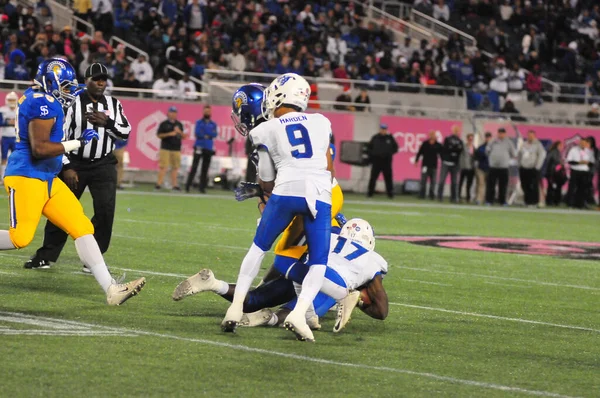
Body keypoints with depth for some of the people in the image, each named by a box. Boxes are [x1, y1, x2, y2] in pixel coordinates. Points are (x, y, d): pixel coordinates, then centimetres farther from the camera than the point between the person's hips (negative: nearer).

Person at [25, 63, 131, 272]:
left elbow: (126, 132, 3)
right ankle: (46, 255, 12)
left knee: (105, 210, -9)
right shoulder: (73, 103, -7)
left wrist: (107, 123, -15)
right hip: (75, 163, -2)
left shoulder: (114, 104, 4)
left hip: (103, 166, 2)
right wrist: (66, 167, -10)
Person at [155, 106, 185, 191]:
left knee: (175, 167, 3)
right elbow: (159, 135, -4)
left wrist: (179, 132, -7)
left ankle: (174, 184, 7)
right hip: (165, 148, -4)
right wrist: (170, 134, -15)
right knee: (163, 166, -10)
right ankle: (159, 183, -9)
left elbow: (183, 137, 14)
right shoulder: (164, 124, 1)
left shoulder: (179, 124, 14)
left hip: (176, 149, 4)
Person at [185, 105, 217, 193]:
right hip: (199, 147, -2)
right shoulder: (199, 122, 9)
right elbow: (197, 133, -6)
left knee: (205, 169, 0)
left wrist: (204, 135, -11)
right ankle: (188, 186, -9)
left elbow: (215, 134, -2)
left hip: (209, 149, 2)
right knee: (194, 167, -9)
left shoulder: (213, 124, 13)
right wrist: (209, 135, -6)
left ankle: (202, 187, 3)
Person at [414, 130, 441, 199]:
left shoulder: (438, 145, 1)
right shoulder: (425, 144, -1)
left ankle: (431, 195, 8)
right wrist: (416, 161, -3)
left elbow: (441, 154, 4)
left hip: (434, 166, 1)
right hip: (425, 165, -1)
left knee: (433, 182, 2)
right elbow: (419, 152, 1)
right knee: (423, 181, -2)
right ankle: (421, 195, 1)